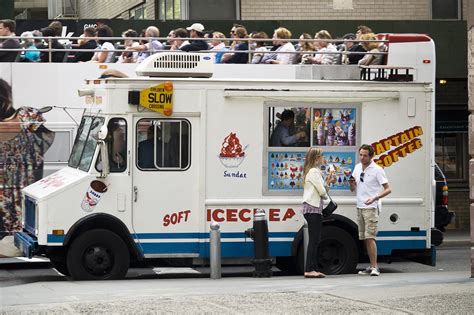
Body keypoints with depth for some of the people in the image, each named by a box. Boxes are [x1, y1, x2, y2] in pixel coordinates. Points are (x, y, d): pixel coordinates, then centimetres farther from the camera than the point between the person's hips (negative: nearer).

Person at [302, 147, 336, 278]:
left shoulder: (312, 171, 21)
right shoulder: (314, 172, -10)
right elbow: (322, 192, -13)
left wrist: (328, 182, 8)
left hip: (313, 208, 10)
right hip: (313, 209, -10)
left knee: (315, 240, 9)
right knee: (314, 240, -11)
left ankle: (313, 269, 9)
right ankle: (309, 270, -14)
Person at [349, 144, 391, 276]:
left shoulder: (377, 170, -8)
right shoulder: (357, 168, 12)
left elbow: (388, 189, -10)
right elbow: (353, 189, 20)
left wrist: (374, 198, -25)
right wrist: (351, 184, -4)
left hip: (371, 207, -7)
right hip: (360, 207, 7)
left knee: (370, 237, -16)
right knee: (365, 238, 9)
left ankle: (375, 267, -16)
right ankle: (372, 266, 16)